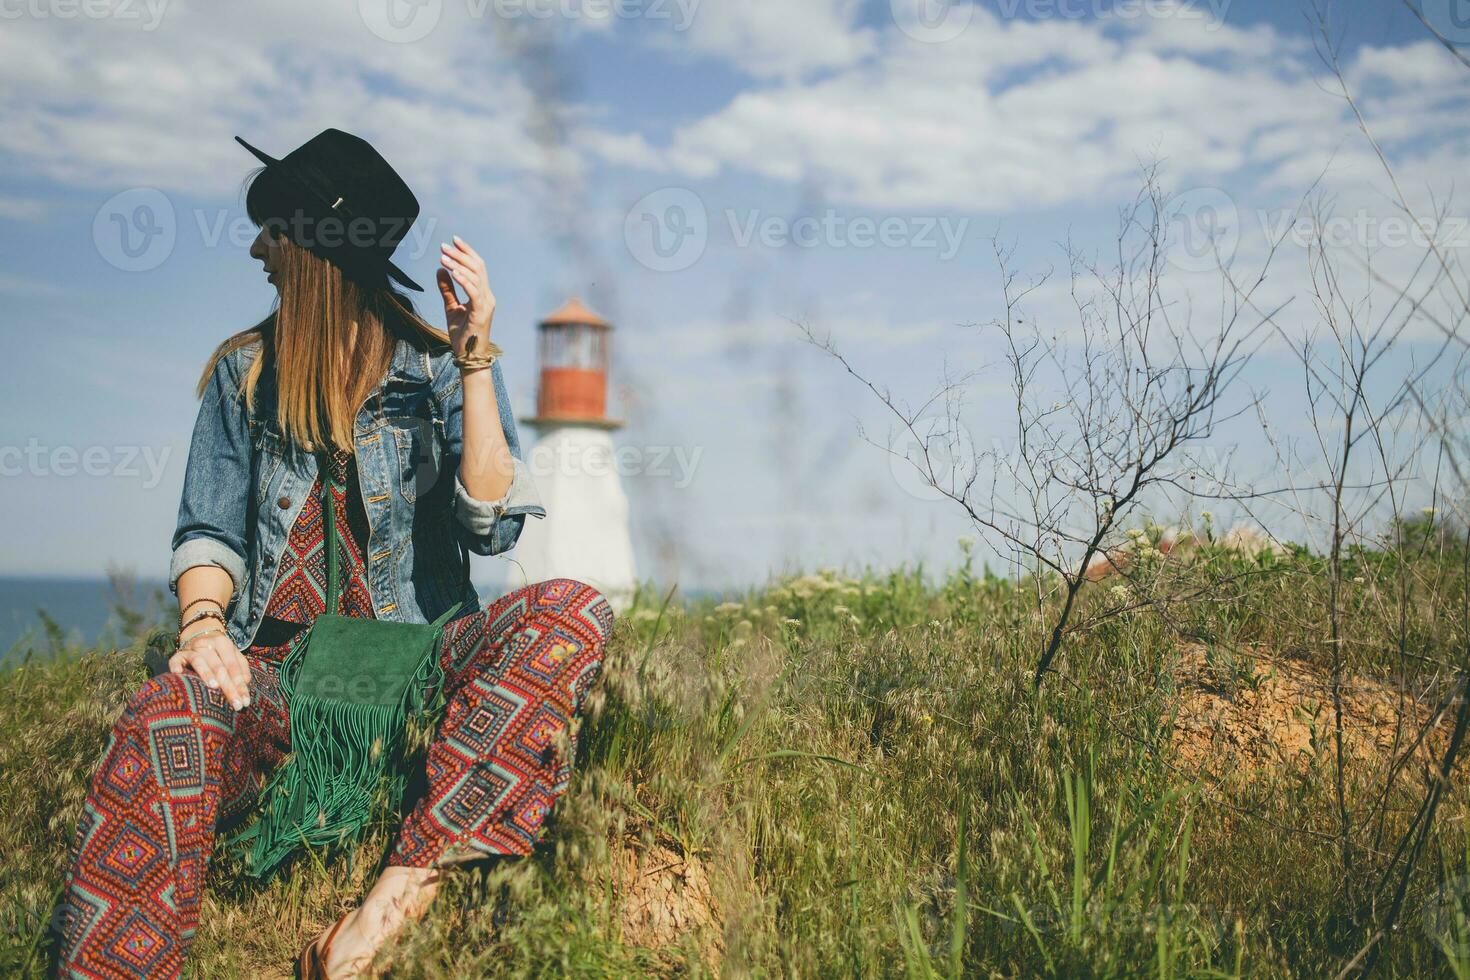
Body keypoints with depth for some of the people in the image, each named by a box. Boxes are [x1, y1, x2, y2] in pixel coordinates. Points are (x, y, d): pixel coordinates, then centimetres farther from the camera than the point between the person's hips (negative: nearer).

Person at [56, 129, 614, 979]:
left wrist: (473, 358, -15)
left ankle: (403, 886, -39)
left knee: (573, 613, -32)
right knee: (165, 718, -35)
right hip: (282, 662, 1)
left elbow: (493, 526, -9)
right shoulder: (246, 373, 13)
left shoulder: (444, 369, 4)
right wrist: (203, 619, -13)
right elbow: (210, 532, 10)